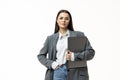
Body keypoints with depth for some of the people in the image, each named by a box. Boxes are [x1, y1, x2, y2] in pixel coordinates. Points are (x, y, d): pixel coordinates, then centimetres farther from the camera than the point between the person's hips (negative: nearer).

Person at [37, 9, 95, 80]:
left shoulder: (79, 35, 6)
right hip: (58, 72, 2)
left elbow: (91, 52, 2)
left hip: (75, 73, -1)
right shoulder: (51, 38, 12)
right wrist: (51, 64, -1)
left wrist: (74, 56, -10)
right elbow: (41, 55, 16)